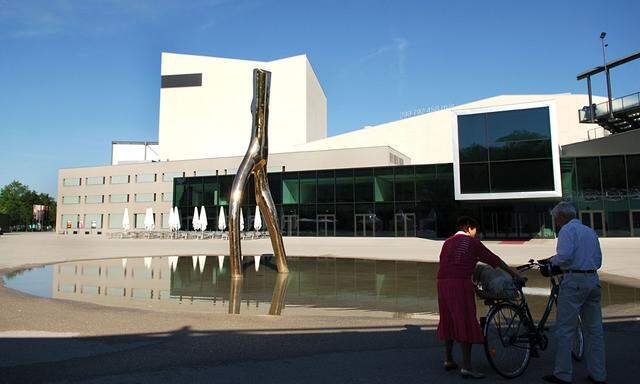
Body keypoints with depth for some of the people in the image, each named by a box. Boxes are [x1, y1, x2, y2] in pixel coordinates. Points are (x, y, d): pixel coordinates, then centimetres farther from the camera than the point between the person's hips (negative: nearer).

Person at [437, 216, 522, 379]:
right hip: (460, 283, -7)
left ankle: (448, 360, 27)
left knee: (448, 321, 17)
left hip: (442, 282, 7)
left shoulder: (447, 242, 21)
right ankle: (466, 367, -4)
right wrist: (512, 272, 18)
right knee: (466, 322, -4)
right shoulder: (471, 241, 3)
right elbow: (493, 259, 6)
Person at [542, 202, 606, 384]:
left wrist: (553, 260, -1)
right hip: (593, 280, 8)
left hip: (574, 282, -8)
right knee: (594, 329, 13)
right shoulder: (590, 231, 19)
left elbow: (564, 255, -20)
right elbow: (598, 260, 20)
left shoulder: (567, 229, -6)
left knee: (565, 330, -2)